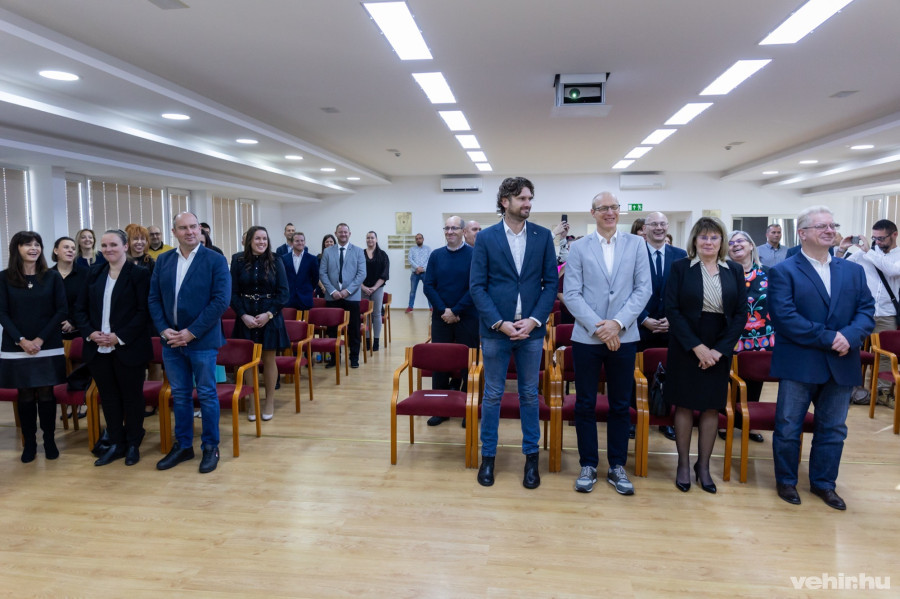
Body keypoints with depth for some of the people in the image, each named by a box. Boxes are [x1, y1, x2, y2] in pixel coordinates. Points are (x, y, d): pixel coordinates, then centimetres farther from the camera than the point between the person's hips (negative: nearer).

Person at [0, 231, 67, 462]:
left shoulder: (52, 277, 2)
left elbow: (62, 310, -1)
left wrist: (41, 339, -10)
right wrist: (21, 340, -13)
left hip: (48, 347, 0)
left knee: (46, 393, 4)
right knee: (25, 395, 6)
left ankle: (49, 440, 17)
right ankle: (29, 442, 18)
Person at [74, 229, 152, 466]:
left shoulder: (139, 274, -6)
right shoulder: (95, 274, 11)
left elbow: (144, 311, -11)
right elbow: (81, 309, 11)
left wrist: (120, 337, -18)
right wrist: (90, 333, -6)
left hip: (128, 348, -5)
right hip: (98, 349, 5)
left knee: (132, 397, 7)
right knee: (108, 397, 12)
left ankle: (133, 445, 21)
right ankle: (116, 444, 24)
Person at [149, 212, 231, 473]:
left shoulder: (215, 260, -7)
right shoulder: (163, 261, 8)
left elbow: (221, 300, -13)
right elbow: (154, 298, 8)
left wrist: (191, 332, -16)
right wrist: (164, 329, -7)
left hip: (202, 340, -4)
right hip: (171, 340, 4)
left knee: (206, 395, 5)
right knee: (179, 395, 13)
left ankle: (211, 447, 19)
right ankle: (183, 445, 26)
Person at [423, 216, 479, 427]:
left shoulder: (474, 254, -3)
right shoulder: (436, 255, 7)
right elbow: (428, 286, 3)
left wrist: (455, 311, -13)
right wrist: (443, 310, -11)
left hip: (467, 318, -3)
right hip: (441, 318, 3)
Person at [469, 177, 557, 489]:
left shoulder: (543, 236, 3)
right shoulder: (486, 237, -1)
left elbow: (550, 282, 2)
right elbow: (477, 286, -4)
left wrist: (534, 320, -10)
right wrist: (499, 323, -13)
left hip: (531, 328, 1)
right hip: (495, 329, -1)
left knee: (529, 394, 11)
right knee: (492, 395, 9)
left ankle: (531, 457, 24)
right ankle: (488, 456, 23)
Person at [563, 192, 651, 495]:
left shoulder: (636, 244, 6)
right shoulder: (579, 247, 2)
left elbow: (643, 288, -1)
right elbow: (571, 293, -4)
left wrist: (618, 323, -12)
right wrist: (597, 326, -13)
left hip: (624, 336, 1)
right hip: (586, 336, -1)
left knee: (621, 405, 9)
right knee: (585, 404, 6)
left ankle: (617, 467, 23)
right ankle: (588, 465, 20)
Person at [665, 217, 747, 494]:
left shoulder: (734, 270, 5)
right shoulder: (681, 267, -3)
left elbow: (741, 314, 2)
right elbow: (672, 309, -8)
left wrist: (719, 349, -9)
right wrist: (696, 346, -15)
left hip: (720, 350, 2)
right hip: (686, 348, -2)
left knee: (712, 407, 9)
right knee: (684, 405, 4)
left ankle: (704, 465, 21)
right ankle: (683, 464, 17)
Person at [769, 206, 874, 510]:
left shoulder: (853, 271, 11)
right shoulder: (783, 271, -5)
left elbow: (867, 310, 3)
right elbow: (784, 317, -16)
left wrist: (849, 336, -17)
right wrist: (828, 338, -19)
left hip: (841, 364, 5)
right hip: (799, 363, -4)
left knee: (833, 428, 14)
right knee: (788, 427, 6)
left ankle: (824, 483, 30)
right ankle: (786, 481, 24)